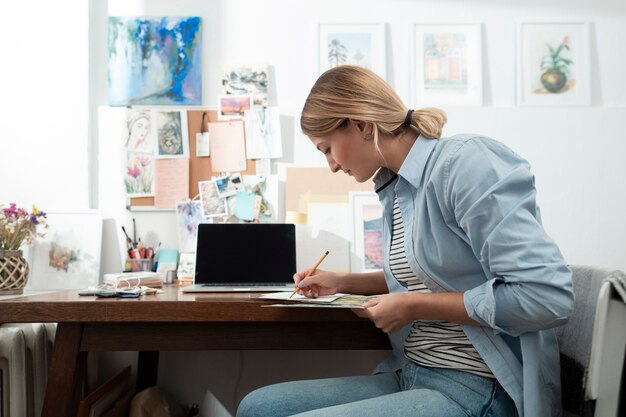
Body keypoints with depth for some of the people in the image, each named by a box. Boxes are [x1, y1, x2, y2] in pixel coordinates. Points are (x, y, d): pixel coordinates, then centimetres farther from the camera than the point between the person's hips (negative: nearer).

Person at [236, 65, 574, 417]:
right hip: (408, 376, 9)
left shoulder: (465, 163, -15)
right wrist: (342, 283, 19)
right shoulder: (396, 189, 12)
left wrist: (415, 306, -16)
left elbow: (550, 295, -23)